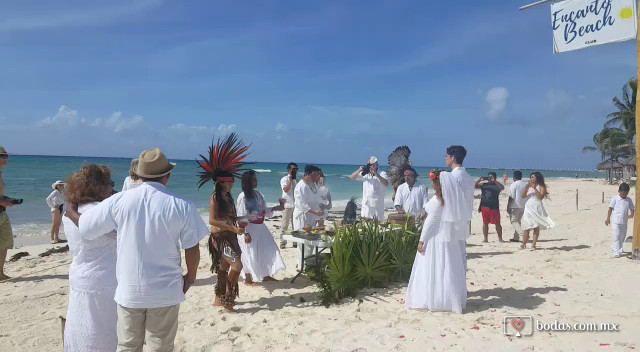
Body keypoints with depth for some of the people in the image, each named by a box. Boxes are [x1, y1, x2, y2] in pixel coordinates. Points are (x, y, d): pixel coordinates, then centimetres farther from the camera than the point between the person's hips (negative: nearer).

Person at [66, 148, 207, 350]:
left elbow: (84, 227, 4)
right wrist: (190, 277, 10)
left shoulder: (119, 201, -8)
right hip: (165, 290, -2)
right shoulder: (181, 206, -12)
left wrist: (71, 211, 26)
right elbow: (192, 249, -7)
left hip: (129, 290, 2)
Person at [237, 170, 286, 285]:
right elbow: (241, 216, -17)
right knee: (250, 254, 0)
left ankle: (266, 275, 25)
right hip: (249, 229, -8)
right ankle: (248, 279, 19)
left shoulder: (257, 194, 6)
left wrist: (276, 208, 2)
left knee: (268, 249, 10)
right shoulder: (243, 197, -16)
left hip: (260, 227, 8)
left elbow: (264, 210, 11)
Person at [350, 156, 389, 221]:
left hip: (378, 204, -2)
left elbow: (386, 184, -17)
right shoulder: (365, 174, 9)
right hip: (366, 203, 2)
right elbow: (352, 177, 10)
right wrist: (359, 170, -9)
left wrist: (376, 174, -26)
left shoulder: (382, 174, 1)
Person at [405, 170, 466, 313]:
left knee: (432, 270, 2)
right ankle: (450, 300, 21)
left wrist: (422, 240, -12)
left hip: (435, 238, -7)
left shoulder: (436, 200, -17)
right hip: (450, 238, 8)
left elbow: (431, 220, -17)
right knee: (448, 271, 13)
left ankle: (431, 300, 9)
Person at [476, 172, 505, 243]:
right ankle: (486, 238, 14)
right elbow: (474, 186, 6)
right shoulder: (483, 185, 12)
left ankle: (500, 238, 11)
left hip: (494, 207, -3)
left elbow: (502, 188, -18)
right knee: (485, 223, 7)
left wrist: (494, 181, -21)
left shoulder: (496, 185, 3)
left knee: (497, 223, 0)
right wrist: (479, 180, -8)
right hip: (484, 206, 3)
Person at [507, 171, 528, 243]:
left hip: (515, 206, -7)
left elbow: (511, 197, -13)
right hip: (523, 206, 7)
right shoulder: (526, 184, 9)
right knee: (518, 221, 14)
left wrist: (508, 207, -9)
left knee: (513, 221, 0)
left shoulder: (513, 185, -10)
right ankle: (516, 237, 15)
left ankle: (522, 232, -20)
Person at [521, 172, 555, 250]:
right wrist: (526, 187, -8)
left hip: (537, 209, -2)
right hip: (528, 208, 3)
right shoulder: (528, 187, 14)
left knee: (536, 227, -2)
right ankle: (523, 244, -2)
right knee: (526, 227, -2)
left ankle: (534, 244, 1)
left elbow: (541, 197, -12)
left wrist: (534, 188, -15)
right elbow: (523, 196, 2)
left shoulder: (541, 187, 3)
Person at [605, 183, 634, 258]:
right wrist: (608, 219, 0)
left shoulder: (629, 200, 5)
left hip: (624, 222, 4)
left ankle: (614, 247, 35)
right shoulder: (615, 199, -5)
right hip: (615, 221, -4)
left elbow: (632, 209, 6)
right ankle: (616, 252, -4)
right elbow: (610, 209, -1)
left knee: (622, 236, 14)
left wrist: (631, 214, -17)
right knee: (616, 236, -7)